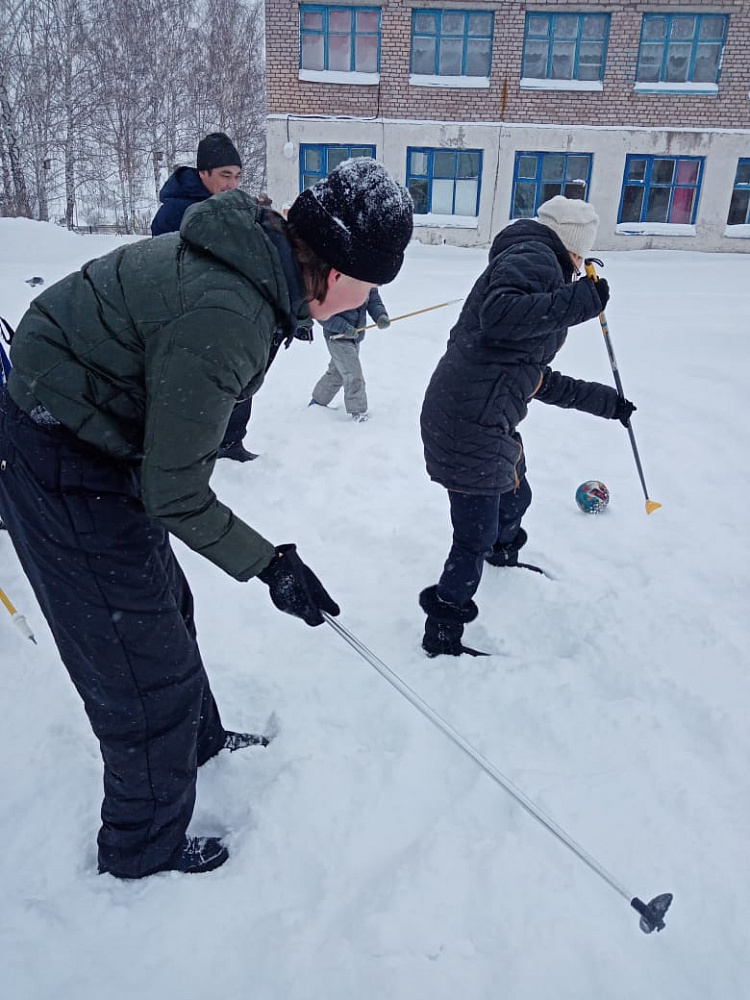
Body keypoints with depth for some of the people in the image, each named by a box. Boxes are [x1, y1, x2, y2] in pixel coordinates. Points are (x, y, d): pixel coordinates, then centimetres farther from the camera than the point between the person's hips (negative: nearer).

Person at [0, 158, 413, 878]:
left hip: (95, 436, 10)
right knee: (149, 664, 4)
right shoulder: (220, 317, -33)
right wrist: (267, 564, -13)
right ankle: (144, 844, 31)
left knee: (163, 606, 26)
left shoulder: (251, 255, -3)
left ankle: (197, 740, 53)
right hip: (65, 473, -9)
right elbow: (176, 496, -24)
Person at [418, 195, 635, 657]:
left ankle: (504, 561, 61)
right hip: (469, 423, -11)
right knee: (477, 535, -2)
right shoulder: (534, 256, -6)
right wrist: (578, 301, -21)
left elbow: (540, 380, 29)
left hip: (489, 424, 11)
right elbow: (498, 312, -29)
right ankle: (443, 635, 15)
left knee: (515, 498, 30)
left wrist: (606, 401, 35)